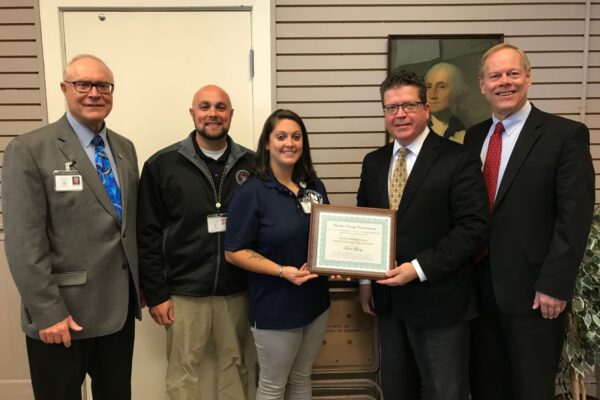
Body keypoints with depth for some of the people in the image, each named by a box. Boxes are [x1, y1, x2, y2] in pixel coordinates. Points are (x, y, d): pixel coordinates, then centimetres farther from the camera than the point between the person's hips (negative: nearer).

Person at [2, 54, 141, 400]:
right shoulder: (29, 150, -10)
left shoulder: (125, 148, 8)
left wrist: (141, 286, 11)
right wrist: (48, 312, -17)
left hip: (120, 307, 6)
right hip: (62, 312, -5)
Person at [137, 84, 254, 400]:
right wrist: (155, 294, -5)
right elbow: (148, 235, -4)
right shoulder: (162, 165, -4)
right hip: (183, 291, -2)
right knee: (183, 372, 13)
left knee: (234, 364, 18)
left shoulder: (250, 164, 1)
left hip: (236, 290, 2)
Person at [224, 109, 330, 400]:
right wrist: (283, 271, -23)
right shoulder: (251, 192, -15)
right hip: (275, 308, -5)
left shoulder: (314, 187, 3)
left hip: (315, 300, 6)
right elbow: (234, 252, -14)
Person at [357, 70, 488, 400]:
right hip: (388, 298, 5)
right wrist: (365, 280, 6)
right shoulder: (373, 162, 8)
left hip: (438, 301, -5)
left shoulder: (459, 160, -10)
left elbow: (474, 227, -16)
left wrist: (419, 268, -20)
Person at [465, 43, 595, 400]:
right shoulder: (474, 136, 9)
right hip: (480, 286, 5)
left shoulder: (566, 134, -6)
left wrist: (555, 285, -15)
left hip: (532, 289, -4)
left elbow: (575, 218, -11)